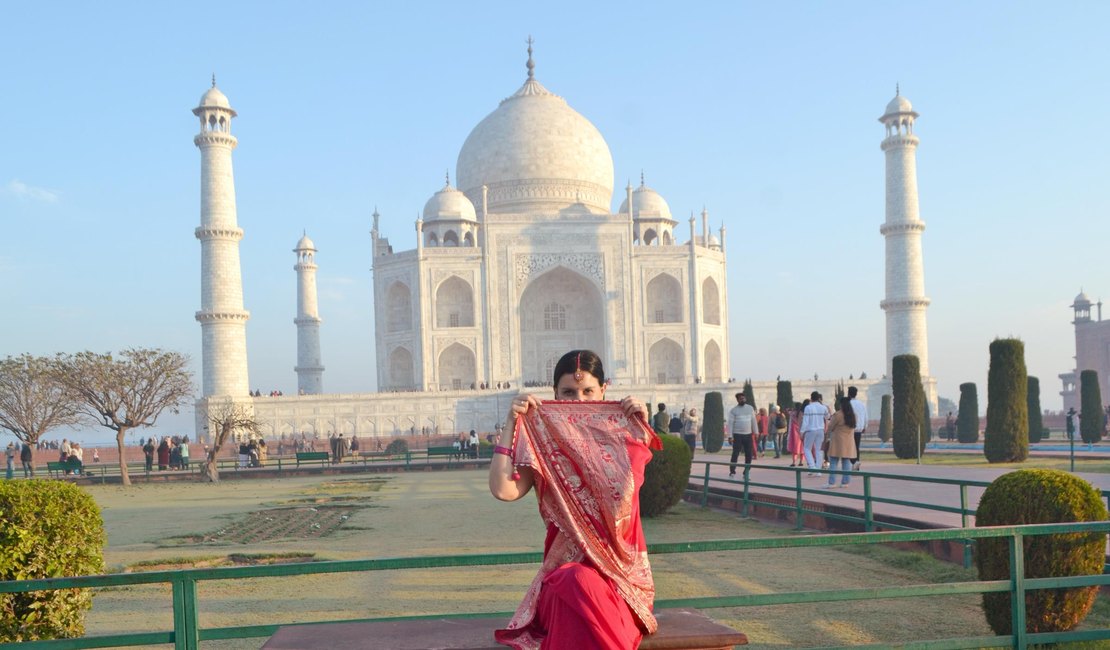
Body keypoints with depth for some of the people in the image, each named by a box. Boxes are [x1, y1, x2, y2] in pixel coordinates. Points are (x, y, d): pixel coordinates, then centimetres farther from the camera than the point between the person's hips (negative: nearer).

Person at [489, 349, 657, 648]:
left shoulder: (621, 436, 10)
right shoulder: (542, 443, 2)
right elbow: (503, 490, -12)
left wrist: (642, 425, 7)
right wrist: (512, 424, -10)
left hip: (622, 567, 1)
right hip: (568, 564, -1)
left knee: (586, 588, -35)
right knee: (578, 586, -38)